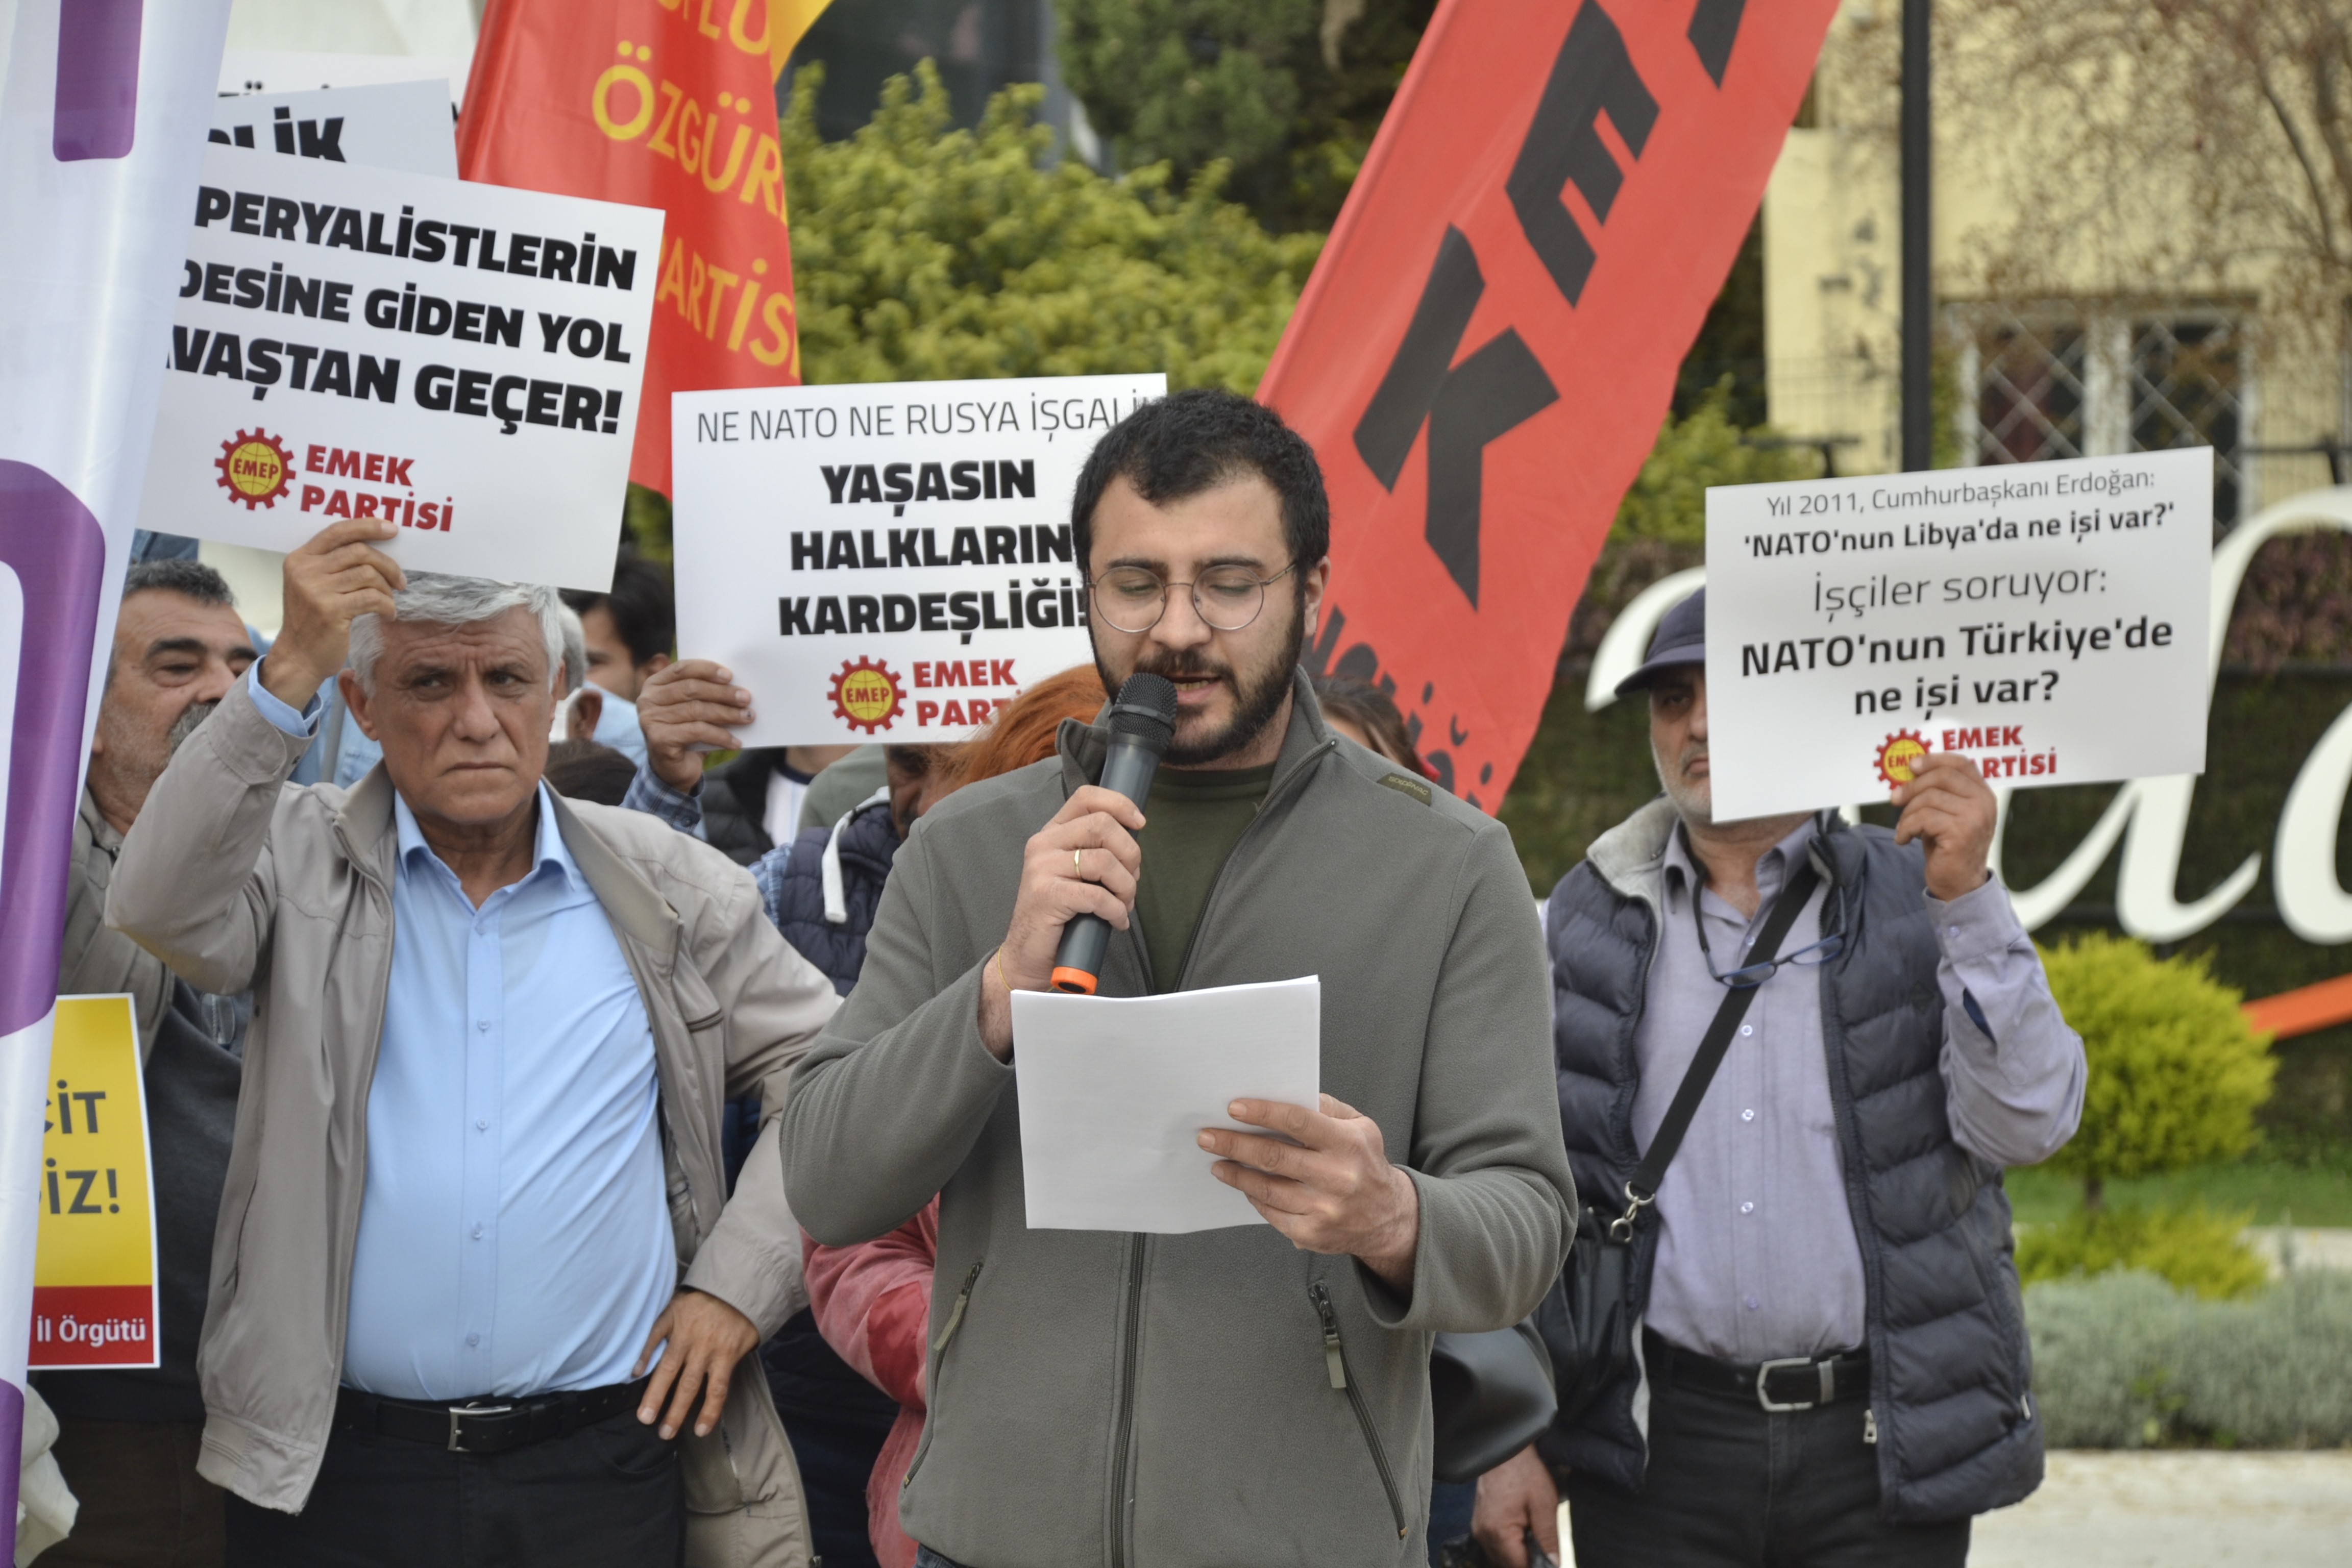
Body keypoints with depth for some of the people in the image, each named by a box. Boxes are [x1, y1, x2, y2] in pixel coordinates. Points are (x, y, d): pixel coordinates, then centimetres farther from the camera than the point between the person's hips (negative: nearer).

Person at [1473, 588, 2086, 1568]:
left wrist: (1968, 897, -16)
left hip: (1884, 1444, -1)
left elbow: (2029, 1125, -7)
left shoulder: (1914, 909, 5)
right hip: (1660, 1446, 1)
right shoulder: (1579, 930, 8)